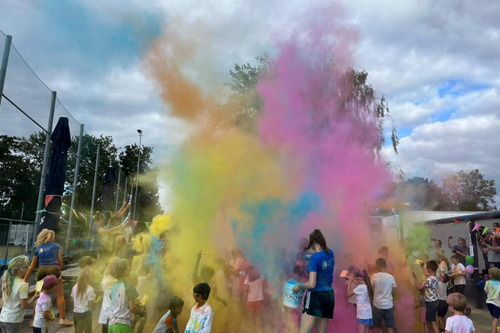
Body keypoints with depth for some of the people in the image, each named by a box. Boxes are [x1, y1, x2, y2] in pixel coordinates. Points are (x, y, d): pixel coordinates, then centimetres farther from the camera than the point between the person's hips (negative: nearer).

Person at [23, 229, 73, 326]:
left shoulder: (38, 248, 19)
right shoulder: (57, 246, 12)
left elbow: (32, 266, 17)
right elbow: (60, 260, 6)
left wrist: (25, 279, 22)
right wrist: (60, 271, 20)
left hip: (41, 270, 3)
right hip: (53, 269, -3)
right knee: (60, 295, -1)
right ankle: (62, 319, -6)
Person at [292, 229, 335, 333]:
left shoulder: (314, 258, -16)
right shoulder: (330, 253, 5)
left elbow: (312, 284, -20)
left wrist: (299, 286, -4)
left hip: (315, 297, -8)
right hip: (329, 296, 8)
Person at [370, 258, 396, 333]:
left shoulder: (374, 276, -11)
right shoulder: (391, 277, -4)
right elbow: (393, 292, 3)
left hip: (377, 305, -2)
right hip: (389, 305, 2)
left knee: (376, 326, 14)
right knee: (390, 327, 9)